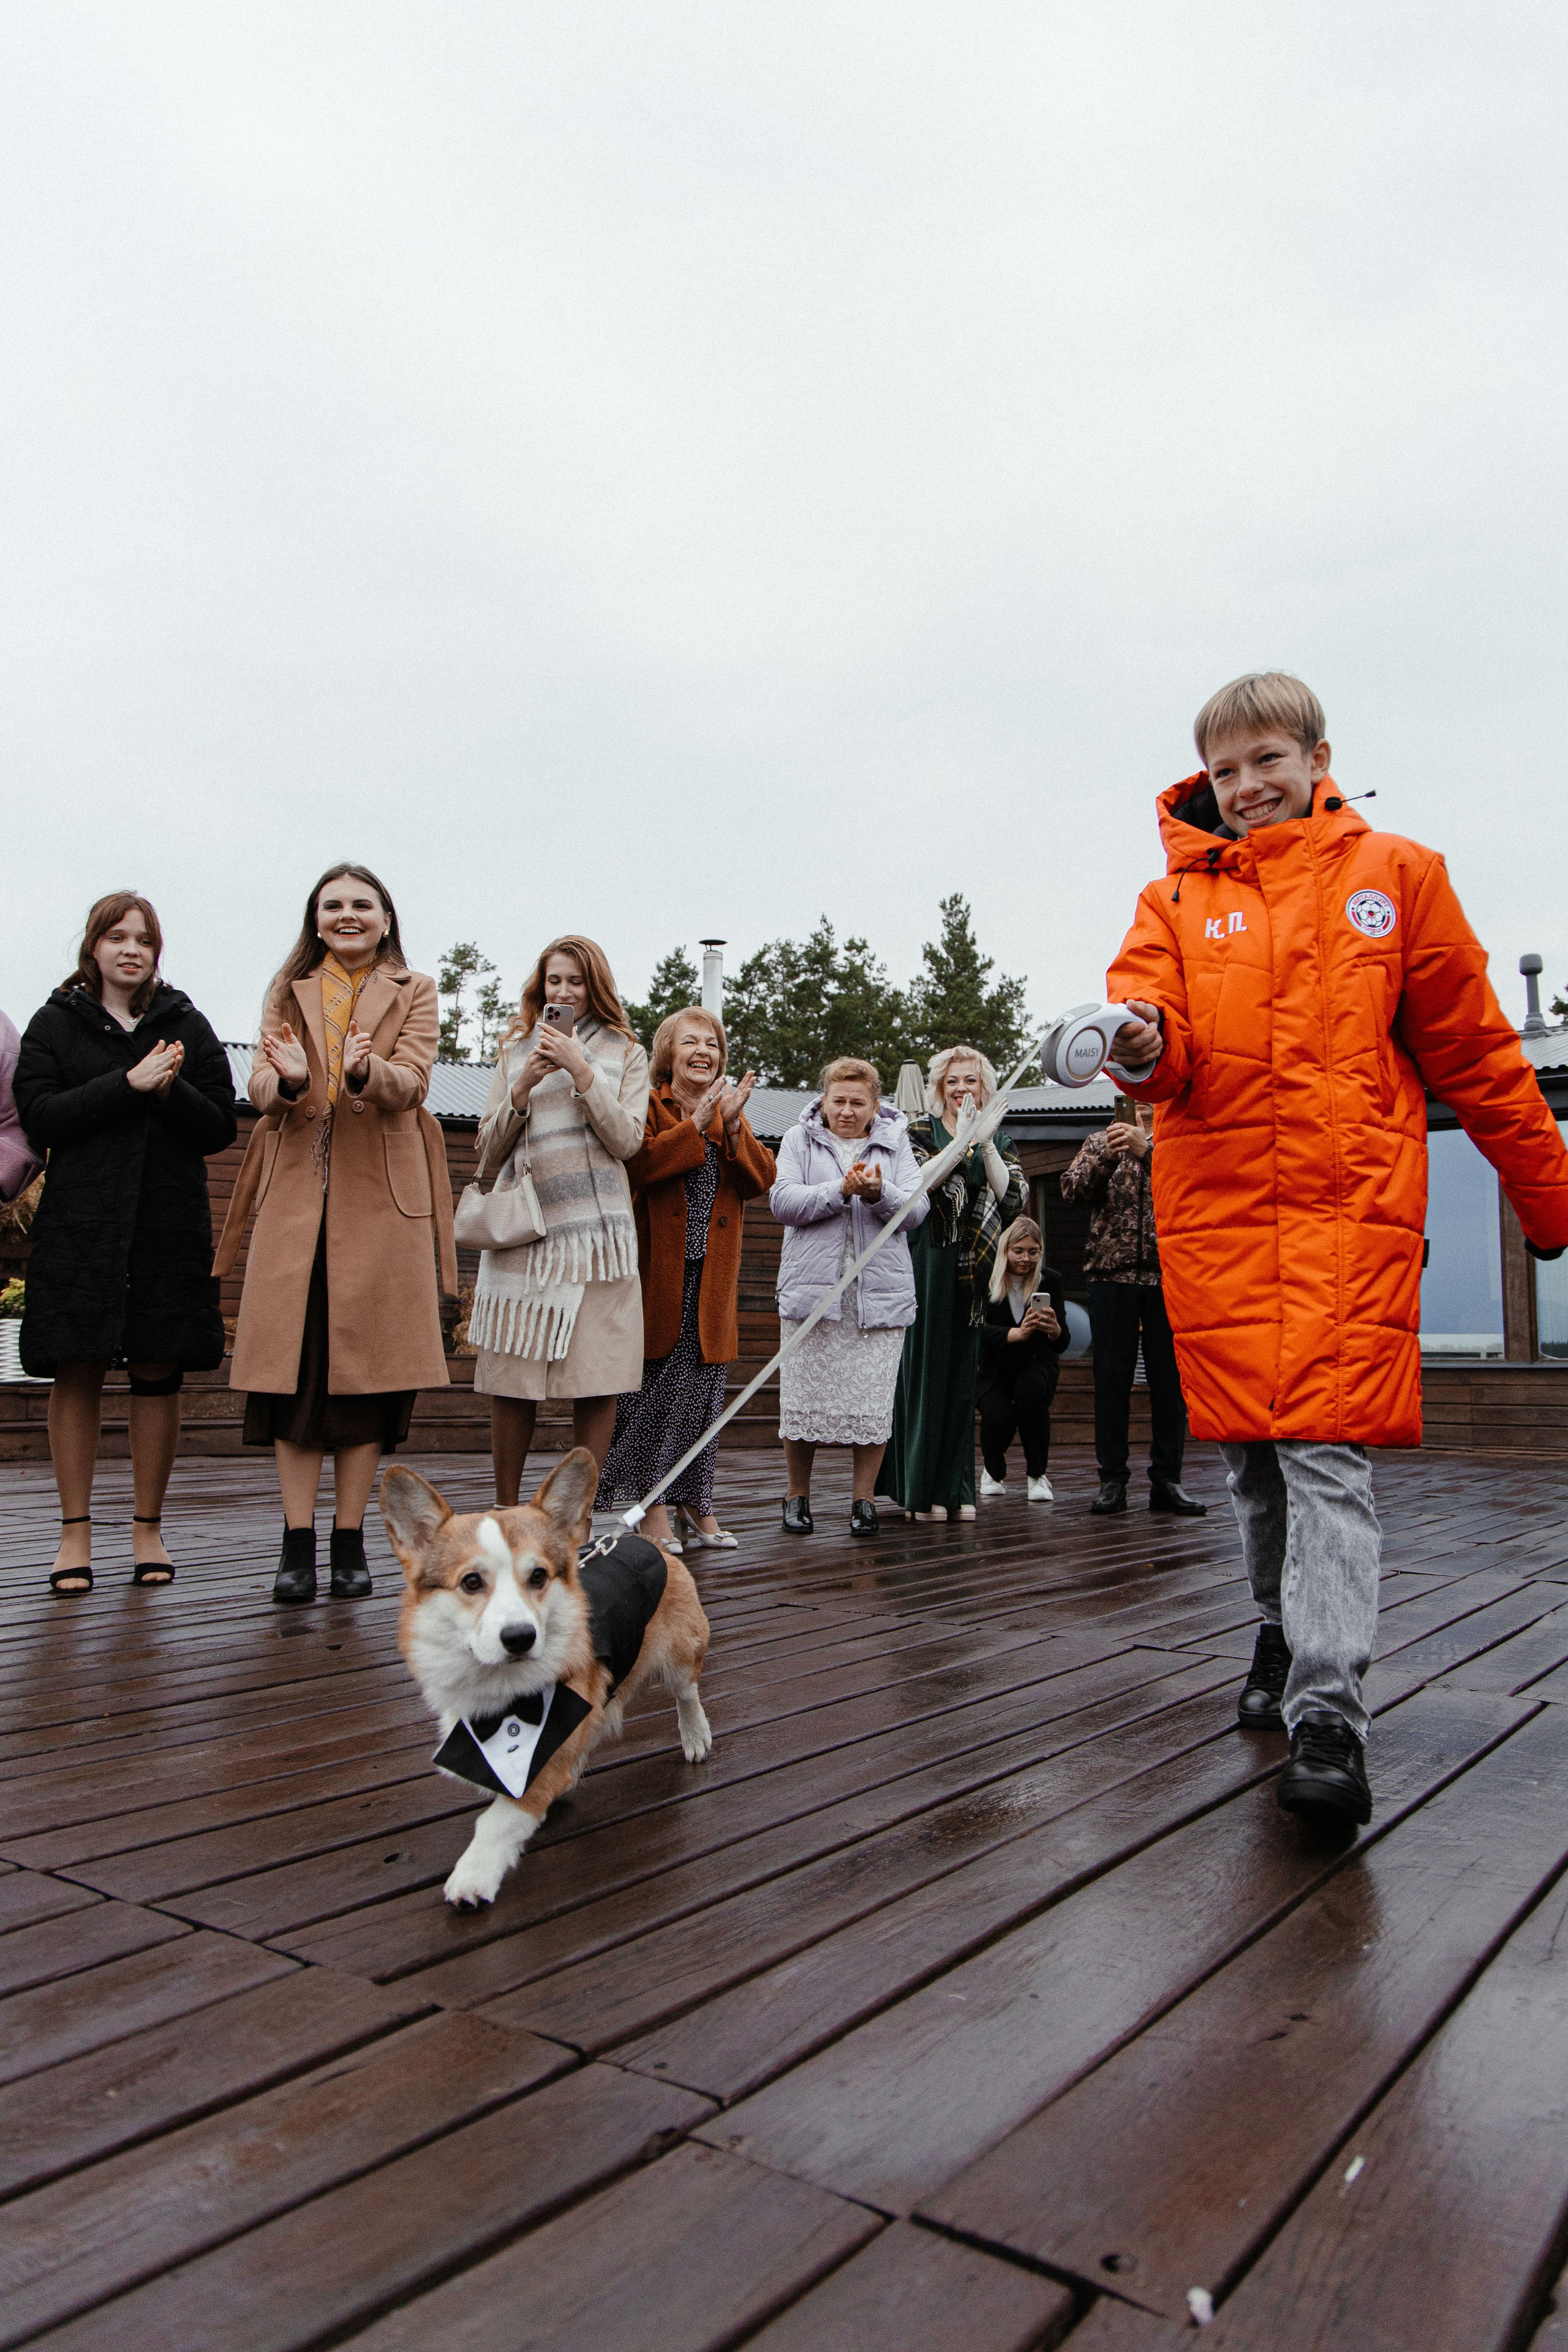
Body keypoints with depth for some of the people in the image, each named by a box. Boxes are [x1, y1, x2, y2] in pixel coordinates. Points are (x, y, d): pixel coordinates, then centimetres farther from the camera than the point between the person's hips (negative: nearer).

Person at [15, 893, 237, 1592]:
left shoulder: (187, 1026, 12)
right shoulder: (56, 1022, 10)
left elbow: (220, 1128, 7)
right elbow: (39, 1116, -4)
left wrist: (171, 1090, -12)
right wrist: (127, 1084, -13)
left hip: (170, 1225, 1)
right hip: (81, 1224, -1)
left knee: (159, 1372, 2)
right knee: (77, 1372, 0)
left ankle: (148, 1529, 12)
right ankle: (76, 1533, 10)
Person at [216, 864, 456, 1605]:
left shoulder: (414, 992, 10)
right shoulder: (288, 991, 16)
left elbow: (412, 1083, -6)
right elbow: (259, 1087, 3)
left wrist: (364, 1071, -28)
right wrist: (290, 1079, -21)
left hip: (380, 1197, -1)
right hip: (297, 1193, 2)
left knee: (368, 1362, -1)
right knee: (292, 1360, -3)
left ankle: (350, 1538, 7)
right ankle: (298, 1540, 3)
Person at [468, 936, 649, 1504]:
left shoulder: (625, 1053, 13)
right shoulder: (517, 1050, 17)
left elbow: (626, 1141, 0)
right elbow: (489, 1151, 12)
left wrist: (581, 1071, -7)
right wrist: (523, 1086, -3)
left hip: (594, 1229, -1)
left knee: (596, 1382, -3)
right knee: (511, 1380, 0)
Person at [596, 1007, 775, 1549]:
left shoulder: (730, 1113, 17)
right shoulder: (648, 1107, 1)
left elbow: (762, 1179, 3)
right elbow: (637, 1164, -18)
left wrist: (733, 1127, -11)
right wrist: (696, 1125, -18)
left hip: (710, 1276, 5)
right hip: (657, 1273, -5)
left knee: (704, 1388, 7)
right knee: (653, 1387, -3)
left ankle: (695, 1504, 17)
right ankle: (649, 1504, 8)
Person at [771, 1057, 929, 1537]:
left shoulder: (896, 1144, 13)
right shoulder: (800, 1140, 10)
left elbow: (917, 1210, 2)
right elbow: (782, 1201, -4)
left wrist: (879, 1193, -16)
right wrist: (841, 1191, -14)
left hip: (880, 1293, 1)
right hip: (812, 1290, -1)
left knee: (873, 1400, -1)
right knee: (804, 1396, 1)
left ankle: (863, 1498, 13)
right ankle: (797, 1496, 17)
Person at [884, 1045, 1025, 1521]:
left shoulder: (999, 1140, 13)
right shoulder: (919, 1132, 5)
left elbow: (1014, 1199, -3)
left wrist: (985, 1145, -10)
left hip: (973, 1267, 3)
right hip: (928, 1262, -3)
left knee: (963, 1373, 5)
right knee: (925, 1365, -4)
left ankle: (955, 1489, 11)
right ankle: (921, 1487, 4)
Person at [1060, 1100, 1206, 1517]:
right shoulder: (1103, 1142, 15)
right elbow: (1072, 1188, 0)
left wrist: (1147, 1149, -23)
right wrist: (1106, 1156, -17)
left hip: (1169, 1274, 0)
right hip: (1113, 1273, 1)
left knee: (1170, 1378, 1)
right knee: (1111, 1377, 1)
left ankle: (1166, 1480, 9)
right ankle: (1112, 1480, 7)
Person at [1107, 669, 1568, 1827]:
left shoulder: (1395, 874, 10)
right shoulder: (1177, 901, 13)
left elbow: (1473, 1048, 12)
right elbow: (1158, 1034, -1)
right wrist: (1145, 1048, -27)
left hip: (1352, 1206, -2)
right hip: (1214, 1206, 3)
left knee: (1328, 1450, -12)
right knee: (1252, 1451, 10)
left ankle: (1328, 1716, -10)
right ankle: (1287, 1631, 31)